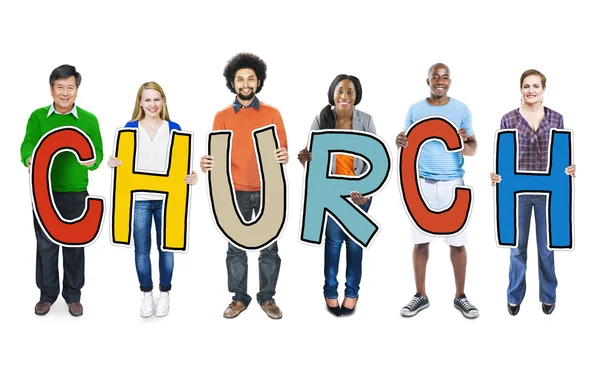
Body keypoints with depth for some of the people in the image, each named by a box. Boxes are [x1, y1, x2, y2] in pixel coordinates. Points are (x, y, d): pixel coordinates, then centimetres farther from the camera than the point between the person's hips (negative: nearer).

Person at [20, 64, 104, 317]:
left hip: (76, 193, 0)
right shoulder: (38, 117, 1)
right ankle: (47, 294, 26)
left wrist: (92, 161, -25)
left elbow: (98, 152, -2)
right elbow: (28, 144, -10)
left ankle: (73, 295, 24)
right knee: (45, 244, 10)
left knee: (74, 244, 9)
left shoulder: (89, 119, 1)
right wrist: (29, 159, -33)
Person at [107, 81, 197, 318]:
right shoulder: (130, 127, 3)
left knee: (166, 247, 8)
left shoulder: (173, 128, 2)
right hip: (138, 199, 0)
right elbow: (123, 160, 7)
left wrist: (191, 177, -15)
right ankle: (146, 294, 24)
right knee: (141, 249, 6)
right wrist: (113, 163, -15)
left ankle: (164, 293, 24)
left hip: (167, 198, 0)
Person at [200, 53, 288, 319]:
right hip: (236, 192, 0)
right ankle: (239, 298, 19)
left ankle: (267, 298, 19)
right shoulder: (222, 116, 5)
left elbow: (283, 148, 5)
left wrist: (284, 156, -19)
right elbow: (217, 153, 3)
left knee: (269, 247, 6)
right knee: (236, 248, 5)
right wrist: (207, 162, -20)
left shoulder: (272, 114, 5)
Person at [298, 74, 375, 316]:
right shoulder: (321, 120, -6)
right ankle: (330, 290, 20)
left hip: (359, 190, 0)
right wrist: (305, 157, -27)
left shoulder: (366, 121, -6)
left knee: (354, 241, 8)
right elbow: (313, 153, -3)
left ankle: (352, 291, 21)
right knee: (333, 240, 6)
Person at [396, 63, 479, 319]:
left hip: (453, 183, -1)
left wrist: (463, 143, -20)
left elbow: (473, 149, 3)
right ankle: (421, 296, 16)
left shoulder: (461, 110, 2)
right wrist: (400, 143, -14)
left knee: (457, 242, 2)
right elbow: (408, 145, 10)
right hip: (422, 183, 1)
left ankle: (460, 297, 16)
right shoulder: (415, 110, 6)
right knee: (420, 241, 4)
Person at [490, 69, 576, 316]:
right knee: (517, 246, 10)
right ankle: (514, 296, 25)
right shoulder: (509, 119, -3)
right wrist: (495, 173, -21)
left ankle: (548, 296, 28)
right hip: (518, 191, -1)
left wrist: (568, 168, -15)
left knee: (547, 247, 10)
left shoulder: (556, 118, 2)